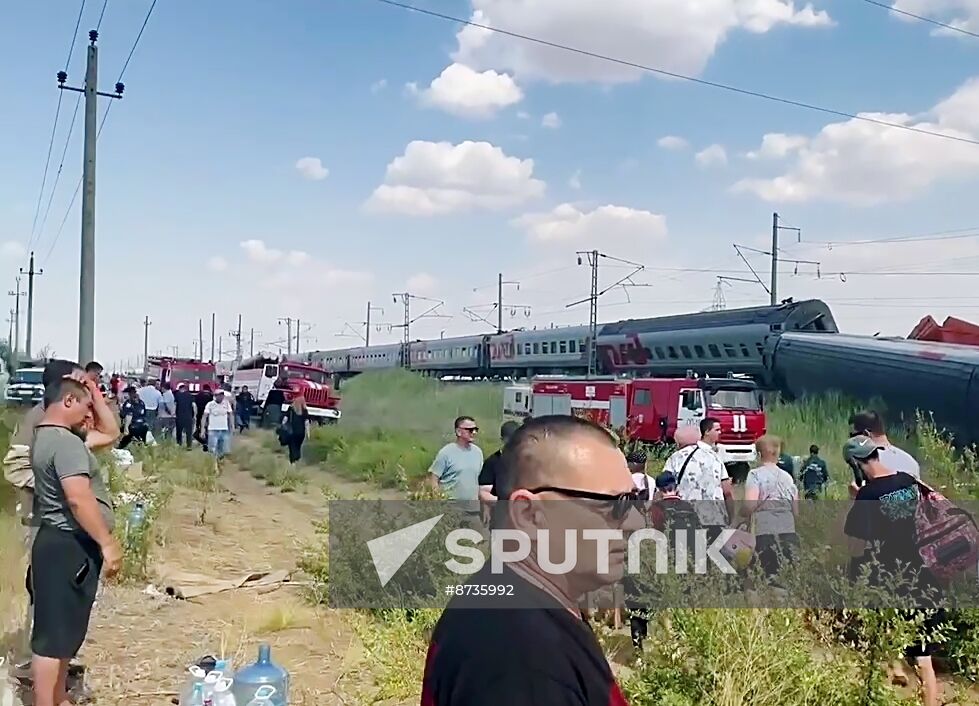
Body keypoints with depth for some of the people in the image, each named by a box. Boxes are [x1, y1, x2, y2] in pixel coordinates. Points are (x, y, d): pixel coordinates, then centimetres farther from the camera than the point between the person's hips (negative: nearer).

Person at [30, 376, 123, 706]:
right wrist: (108, 543, -24)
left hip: (64, 543, 11)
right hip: (68, 547, -11)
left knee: (63, 632, 19)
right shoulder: (65, 441, -20)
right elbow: (78, 498, -28)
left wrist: (95, 394, 19)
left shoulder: (48, 436, 15)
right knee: (54, 635, -5)